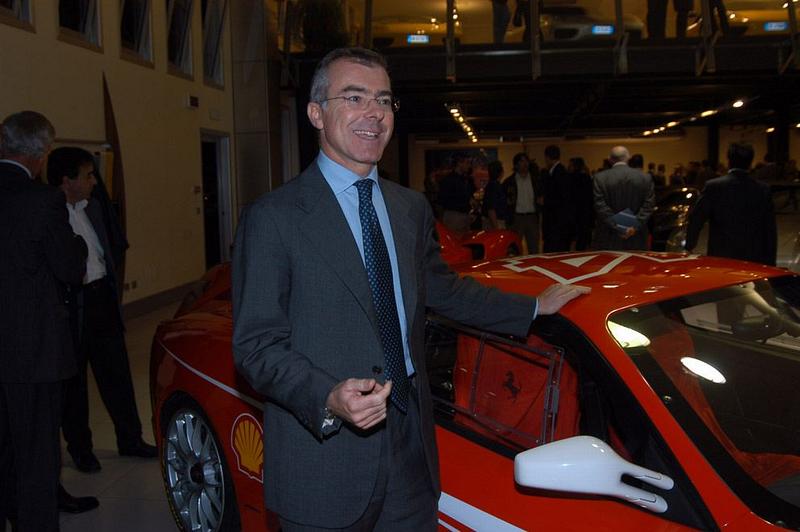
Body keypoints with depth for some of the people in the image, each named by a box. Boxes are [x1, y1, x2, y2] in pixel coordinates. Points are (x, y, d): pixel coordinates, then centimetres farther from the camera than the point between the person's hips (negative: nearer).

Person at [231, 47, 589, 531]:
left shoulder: (413, 208, 10)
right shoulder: (273, 218, -10)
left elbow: (442, 289, 23)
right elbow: (256, 345, -11)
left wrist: (535, 308, 25)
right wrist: (328, 400, -27)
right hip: (324, 461, -5)